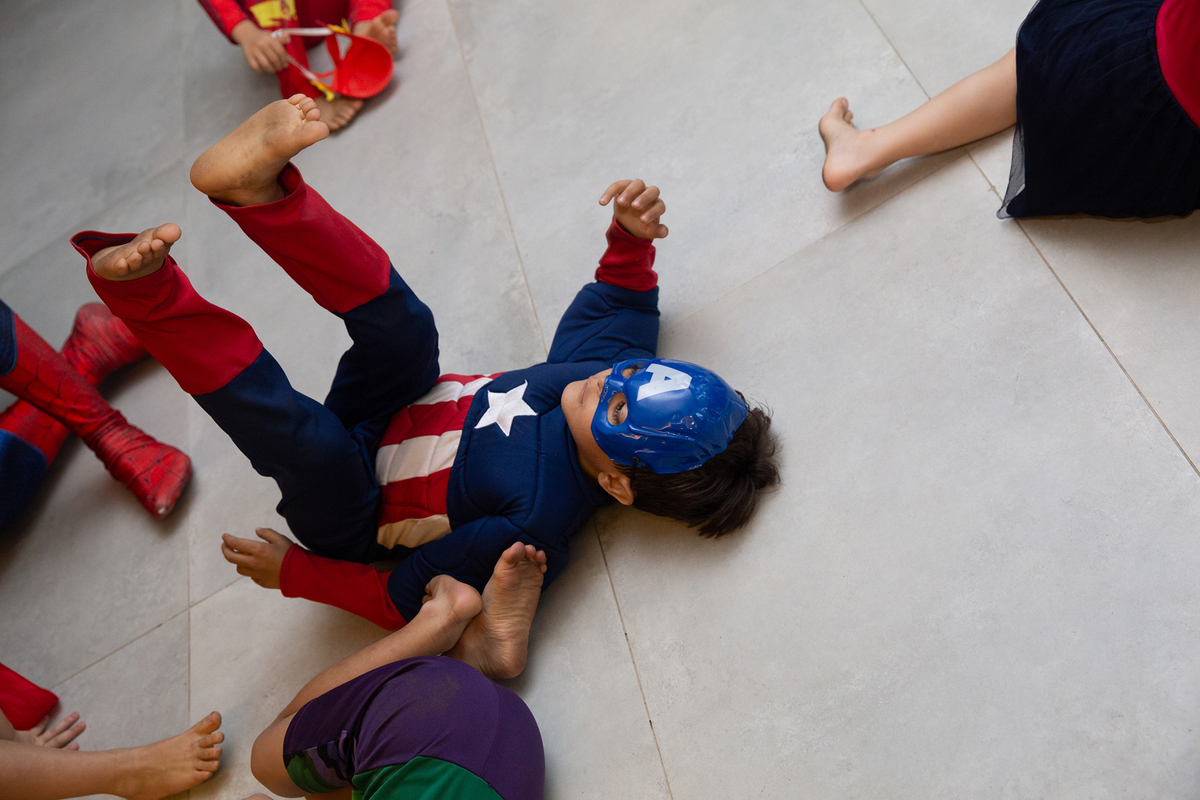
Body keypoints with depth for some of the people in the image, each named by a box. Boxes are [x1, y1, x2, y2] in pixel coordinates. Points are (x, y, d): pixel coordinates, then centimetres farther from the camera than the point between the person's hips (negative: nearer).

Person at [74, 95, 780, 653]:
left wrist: (293, 572, -16)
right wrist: (634, 238, -17)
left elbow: (407, 601, -23)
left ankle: (144, 287, -31)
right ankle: (258, 185, -26)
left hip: (349, 521, -6)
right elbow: (623, 292, 5)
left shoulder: (536, 528, -34)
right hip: (396, 407, 6)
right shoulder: (609, 359, -16)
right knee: (401, 323, -22)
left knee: (302, 436, -37)